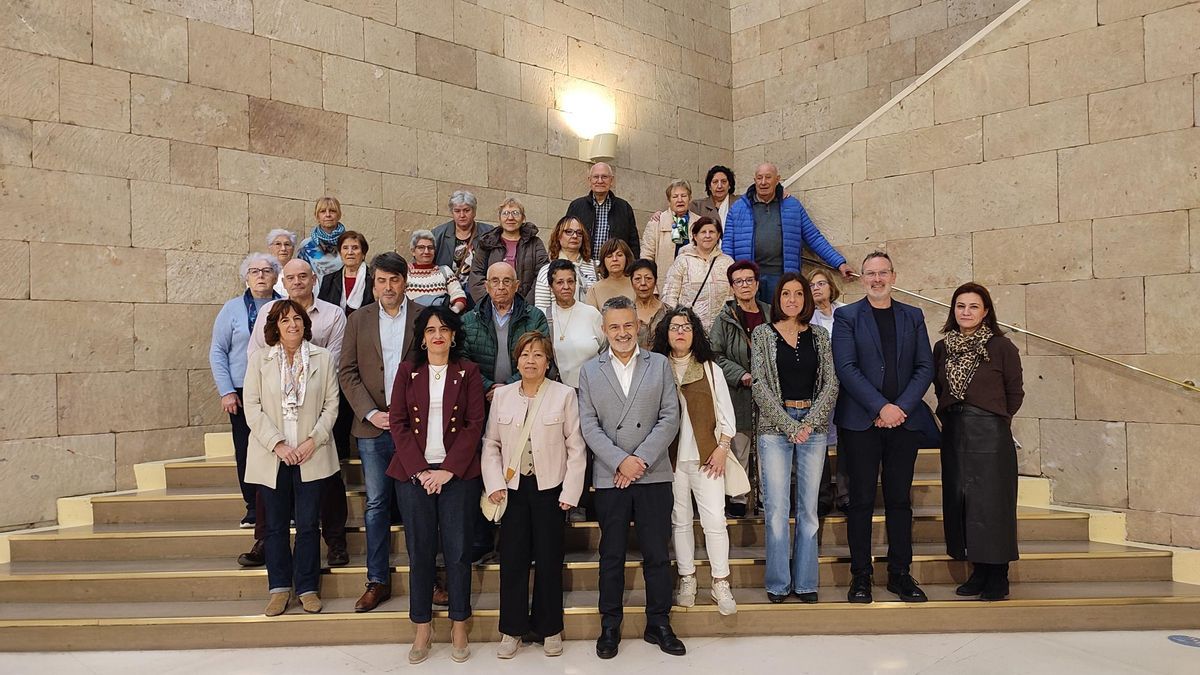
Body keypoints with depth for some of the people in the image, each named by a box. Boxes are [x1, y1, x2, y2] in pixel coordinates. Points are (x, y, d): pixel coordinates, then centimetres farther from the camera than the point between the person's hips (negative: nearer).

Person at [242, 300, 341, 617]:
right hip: (272, 456, 0)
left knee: (307, 524, 4)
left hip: (311, 455, 0)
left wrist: (313, 440, -10)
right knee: (276, 525, 9)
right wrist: (277, 444, -12)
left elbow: (331, 404, 2)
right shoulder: (259, 359, 1)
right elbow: (252, 407, -2)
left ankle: (307, 587, 17)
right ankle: (279, 588, 22)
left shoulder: (324, 358, 2)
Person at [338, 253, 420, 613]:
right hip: (373, 426, 2)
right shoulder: (358, 320, 7)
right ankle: (378, 580, 17)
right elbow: (347, 372, 4)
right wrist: (371, 413, -8)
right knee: (376, 505, 7)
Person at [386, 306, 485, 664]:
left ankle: (459, 627, 16)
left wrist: (449, 470, -10)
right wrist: (419, 470, -8)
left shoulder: (468, 372, 4)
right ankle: (422, 628, 17)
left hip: (458, 472, -1)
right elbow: (397, 422, 2)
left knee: (457, 550, 2)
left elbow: (474, 424, -1)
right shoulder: (408, 370, 7)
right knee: (420, 551, 5)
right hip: (414, 472, 1)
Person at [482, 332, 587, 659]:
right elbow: (491, 444, 7)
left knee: (549, 560, 6)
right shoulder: (502, 395, 5)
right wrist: (494, 484, -4)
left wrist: (570, 491, -8)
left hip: (550, 488, -2)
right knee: (512, 559, 5)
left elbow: (576, 447, -4)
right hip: (512, 488, 2)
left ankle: (550, 629, 22)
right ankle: (512, 629, 20)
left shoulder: (565, 395, -4)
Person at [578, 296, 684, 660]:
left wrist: (641, 459, -10)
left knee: (657, 554, 6)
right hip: (609, 477, 0)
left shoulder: (660, 364, 7)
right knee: (611, 555, 8)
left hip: (654, 474, 0)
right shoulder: (589, 371, 7)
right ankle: (610, 626, 21)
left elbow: (670, 417, 0)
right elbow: (588, 425, 0)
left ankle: (659, 625, 19)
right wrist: (620, 461, -12)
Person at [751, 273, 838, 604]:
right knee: (777, 508, -2)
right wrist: (790, 425, -10)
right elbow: (760, 386, -4)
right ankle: (778, 583, 9)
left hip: (813, 425, 2)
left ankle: (806, 582, 15)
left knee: (809, 508, 6)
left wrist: (809, 423, -8)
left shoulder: (819, 335, 10)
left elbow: (831, 382, 4)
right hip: (775, 426, -2)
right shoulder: (762, 334, 3)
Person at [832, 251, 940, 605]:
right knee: (861, 500, 1)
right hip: (861, 422, -3)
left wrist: (901, 407, -8)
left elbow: (925, 367, 6)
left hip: (904, 419, 3)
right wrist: (881, 407, -14)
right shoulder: (846, 316, 3)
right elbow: (846, 368, -7)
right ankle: (861, 576, 10)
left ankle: (900, 574, 17)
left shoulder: (913, 316, 13)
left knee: (900, 499, 7)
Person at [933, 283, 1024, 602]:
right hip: (954, 432, 5)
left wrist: (994, 418, 7)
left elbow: (1015, 393, 3)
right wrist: (951, 415, 9)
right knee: (959, 500, 7)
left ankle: (998, 577, 10)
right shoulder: (942, 347, 8)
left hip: (990, 433, -4)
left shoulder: (1001, 346, -5)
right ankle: (979, 571, 19)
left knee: (992, 501, -1)